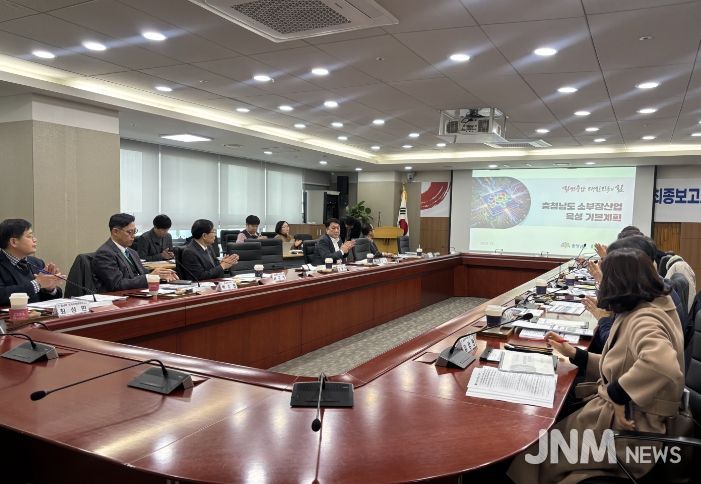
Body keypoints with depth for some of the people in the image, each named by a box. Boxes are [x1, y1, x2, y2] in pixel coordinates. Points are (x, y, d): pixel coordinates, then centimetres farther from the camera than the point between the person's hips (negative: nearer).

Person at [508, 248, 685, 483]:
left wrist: (616, 395, -34)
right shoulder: (639, 313, 7)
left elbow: (661, 363, -46)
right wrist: (574, 353, 9)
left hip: (628, 424, -9)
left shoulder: (645, 320, -24)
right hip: (620, 411, 10)